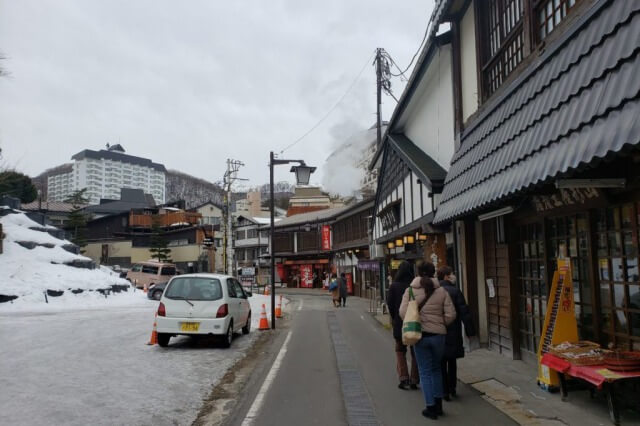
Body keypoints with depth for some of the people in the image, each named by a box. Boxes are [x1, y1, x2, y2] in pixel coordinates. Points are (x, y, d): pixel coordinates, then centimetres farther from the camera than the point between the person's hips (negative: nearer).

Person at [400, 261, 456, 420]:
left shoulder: (410, 290, -5)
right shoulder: (441, 291, -3)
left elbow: (403, 312, -12)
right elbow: (450, 315, -6)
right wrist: (440, 325, 11)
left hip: (420, 335, -1)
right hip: (438, 335, 2)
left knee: (425, 372, 9)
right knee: (436, 369, 20)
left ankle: (431, 407, 12)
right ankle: (438, 404, 25)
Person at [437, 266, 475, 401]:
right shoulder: (455, 291, -10)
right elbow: (464, 312, -10)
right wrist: (470, 330, -3)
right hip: (453, 333, -1)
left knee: (441, 363, 8)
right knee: (452, 362, 16)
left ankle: (445, 391, 7)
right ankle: (452, 389, 25)